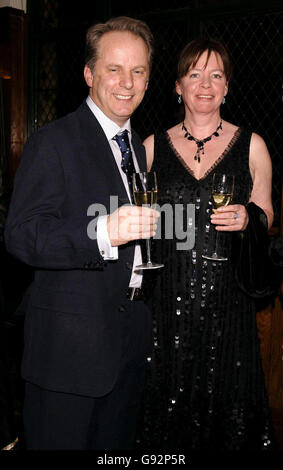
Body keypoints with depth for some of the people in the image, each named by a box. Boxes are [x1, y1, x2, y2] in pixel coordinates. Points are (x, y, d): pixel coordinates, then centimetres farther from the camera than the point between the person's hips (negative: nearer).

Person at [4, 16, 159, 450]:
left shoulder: (138, 147, 15)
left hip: (130, 340, 7)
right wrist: (102, 233, -34)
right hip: (70, 344, -7)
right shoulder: (54, 142, -12)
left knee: (117, 447, 19)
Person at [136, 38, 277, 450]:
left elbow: (266, 216, 11)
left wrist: (247, 219, -10)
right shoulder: (154, 146, 6)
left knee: (226, 399, 7)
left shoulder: (251, 146, 4)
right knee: (167, 398, 8)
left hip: (227, 296, 0)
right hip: (167, 296, 1)